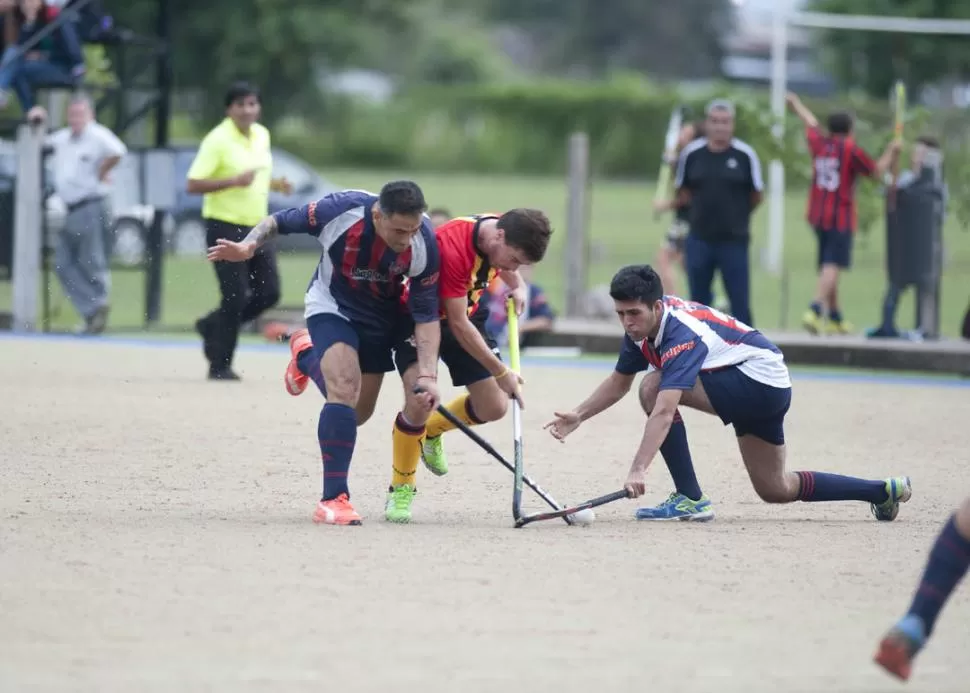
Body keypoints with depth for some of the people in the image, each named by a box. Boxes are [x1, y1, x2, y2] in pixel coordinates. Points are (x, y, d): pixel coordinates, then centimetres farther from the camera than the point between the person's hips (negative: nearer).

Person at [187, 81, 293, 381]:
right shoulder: (217, 140, -13)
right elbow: (193, 185, -18)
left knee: (268, 293, 3)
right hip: (226, 227, -7)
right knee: (235, 297, -8)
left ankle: (212, 326, 24)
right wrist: (234, 180, -27)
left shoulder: (262, 135, 9)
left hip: (257, 227, 7)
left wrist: (274, 184, 4)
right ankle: (220, 365, 5)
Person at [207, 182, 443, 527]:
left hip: (388, 315, 3)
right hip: (333, 308, -3)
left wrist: (427, 374, -29)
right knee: (344, 388, -26)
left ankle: (307, 355, 38)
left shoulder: (425, 244, -28)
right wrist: (249, 245, -33)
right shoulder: (340, 210, -32)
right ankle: (334, 498, -22)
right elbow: (279, 221, -15)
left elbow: (426, 314, -20)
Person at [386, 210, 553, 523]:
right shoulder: (453, 247, -37)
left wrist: (518, 287, -6)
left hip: (469, 314, 7)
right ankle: (401, 489, -4)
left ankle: (431, 431, 28)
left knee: (493, 407, -2)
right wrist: (501, 372, -26)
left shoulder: (505, 237, -14)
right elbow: (457, 324, -31)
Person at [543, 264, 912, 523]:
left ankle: (690, 499, -18)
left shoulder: (681, 333, -31)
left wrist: (638, 470, -50)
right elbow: (619, 381, 12)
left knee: (654, 388, -24)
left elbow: (663, 412, -42)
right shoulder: (641, 324, -4)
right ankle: (884, 492, 27)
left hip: (761, 380, -10)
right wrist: (578, 416, -3)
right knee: (775, 489, 17)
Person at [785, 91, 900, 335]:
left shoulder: (819, 143, 6)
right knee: (832, 267, -14)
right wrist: (890, 153, 18)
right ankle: (815, 311, -32)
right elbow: (877, 171, 1)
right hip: (841, 218, -6)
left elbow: (810, 122, 28)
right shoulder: (851, 150, -10)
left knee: (828, 266, 17)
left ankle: (835, 316, 25)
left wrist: (796, 104, 48)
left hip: (818, 215, 7)